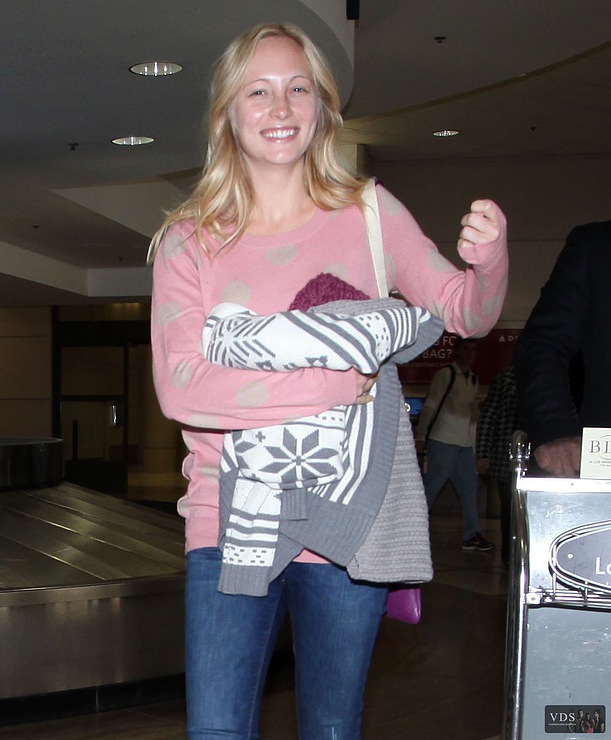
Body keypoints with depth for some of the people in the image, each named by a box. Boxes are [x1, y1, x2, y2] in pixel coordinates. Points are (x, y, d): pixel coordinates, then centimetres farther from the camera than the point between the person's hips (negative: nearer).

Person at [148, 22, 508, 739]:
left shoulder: (368, 212, 3)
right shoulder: (188, 242, -1)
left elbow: (466, 313, 5)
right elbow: (179, 388, -13)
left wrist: (488, 259, -18)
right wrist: (334, 384, -20)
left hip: (348, 526, 1)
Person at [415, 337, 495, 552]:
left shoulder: (474, 380, 15)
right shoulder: (445, 375, -5)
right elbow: (430, 406, -9)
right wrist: (421, 436, -13)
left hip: (465, 443, 7)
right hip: (442, 441, -7)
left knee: (469, 488, 7)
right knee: (431, 486, -6)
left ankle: (472, 536, 14)